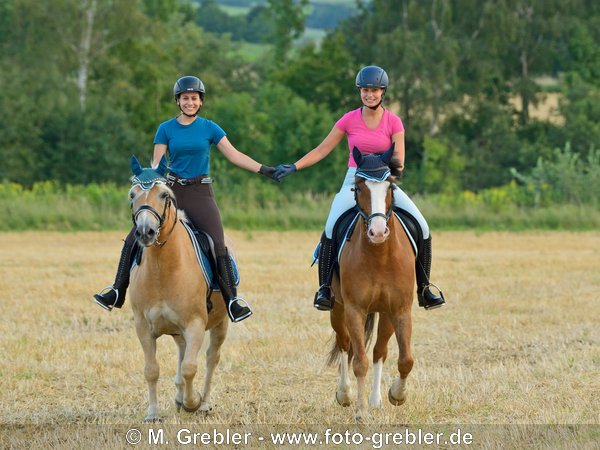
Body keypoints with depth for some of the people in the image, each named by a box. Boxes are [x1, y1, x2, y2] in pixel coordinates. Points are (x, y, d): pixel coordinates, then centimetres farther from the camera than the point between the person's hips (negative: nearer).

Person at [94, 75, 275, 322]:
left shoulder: (209, 128, 3)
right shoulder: (166, 129, 4)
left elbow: (234, 155, 2)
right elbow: (156, 164, 2)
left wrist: (264, 169, -7)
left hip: (200, 193, -2)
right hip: (172, 190, 2)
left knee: (218, 244, -20)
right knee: (134, 239, -8)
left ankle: (232, 299, -17)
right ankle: (117, 292, 0)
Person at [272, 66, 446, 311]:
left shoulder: (394, 122, -1)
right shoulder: (349, 120, -1)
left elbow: (398, 159, -6)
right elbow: (322, 150, 3)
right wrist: (293, 167, -6)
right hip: (354, 180, -1)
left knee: (422, 227, -13)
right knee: (331, 228, -28)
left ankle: (424, 289, 2)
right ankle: (324, 288, -18)